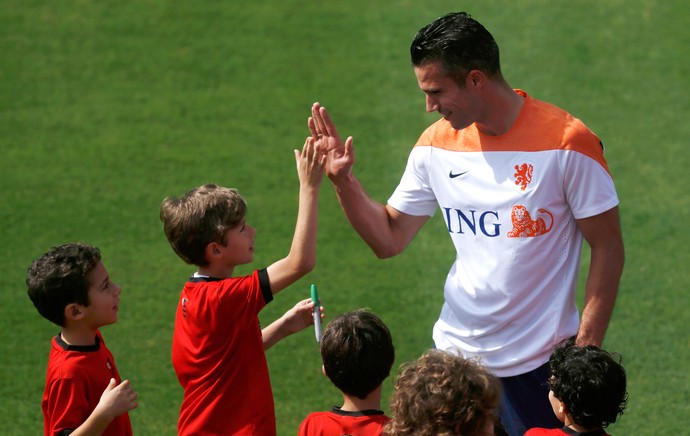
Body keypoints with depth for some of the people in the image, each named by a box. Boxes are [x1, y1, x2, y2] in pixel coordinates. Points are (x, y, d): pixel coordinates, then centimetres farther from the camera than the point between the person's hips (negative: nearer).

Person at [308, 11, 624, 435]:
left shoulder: (567, 142, -13)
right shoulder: (436, 144, 2)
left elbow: (608, 249, -9)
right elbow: (389, 239, 8)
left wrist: (586, 349, -13)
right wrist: (343, 180, -6)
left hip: (539, 363, -4)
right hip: (454, 352, 5)